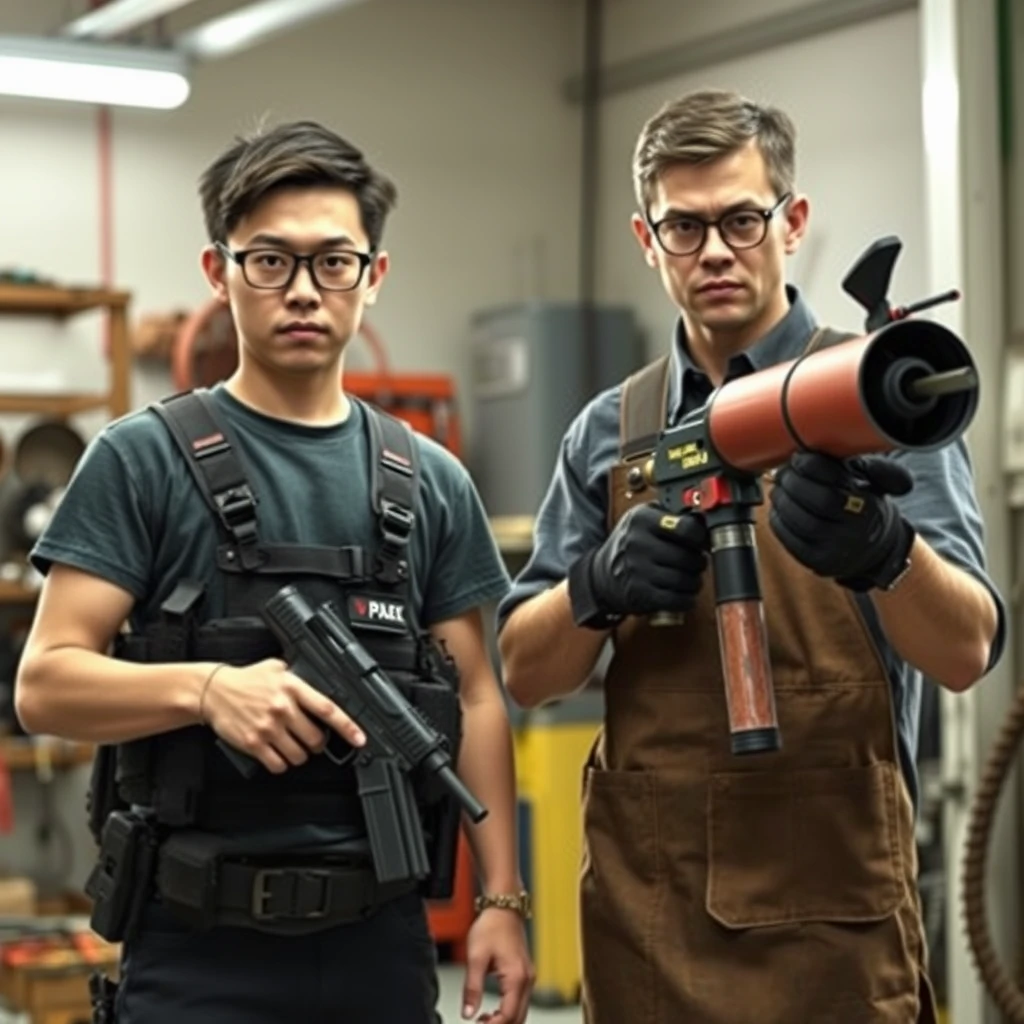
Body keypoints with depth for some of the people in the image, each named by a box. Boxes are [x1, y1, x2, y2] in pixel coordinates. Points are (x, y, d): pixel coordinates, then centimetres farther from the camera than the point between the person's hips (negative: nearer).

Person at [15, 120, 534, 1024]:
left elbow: (474, 696, 10)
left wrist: (502, 897, 2)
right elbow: (46, 685, -9)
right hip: (201, 947, -3)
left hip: (381, 940, 4)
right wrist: (206, 688, -25)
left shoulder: (432, 482, 8)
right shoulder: (143, 461, -3)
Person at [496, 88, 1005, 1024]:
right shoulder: (609, 433, 9)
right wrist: (601, 584, -14)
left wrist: (882, 548, -33)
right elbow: (527, 671, 6)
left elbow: (965, 651, -13)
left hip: (827, 909, -3)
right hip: (645, 908, 4)